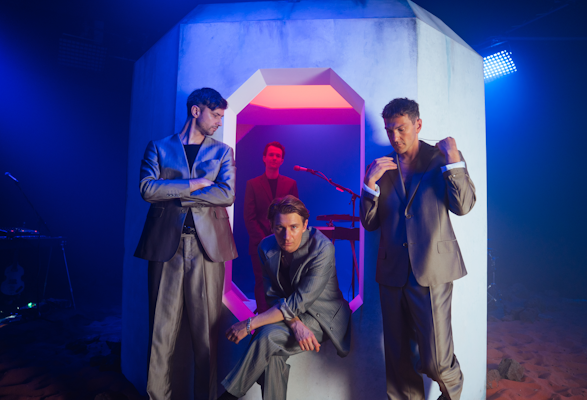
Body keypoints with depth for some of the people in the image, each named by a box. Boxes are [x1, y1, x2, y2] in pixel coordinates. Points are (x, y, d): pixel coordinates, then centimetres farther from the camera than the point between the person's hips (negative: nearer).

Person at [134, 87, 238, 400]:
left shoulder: (222, 152, 13)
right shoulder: (158, 148, 12)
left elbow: (227, 194, -4)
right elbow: (147, 189, -4)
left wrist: (175, 195, -5)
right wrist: (196, 183, -6)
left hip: (207, 245, 0)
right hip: (166, 245, 0)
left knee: (206, 331, 4)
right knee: (162, 330, 5)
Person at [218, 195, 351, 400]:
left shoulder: (322, 249, -24)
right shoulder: (267, 247, -8)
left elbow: (298, 303, -26)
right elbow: (274, 297, -6)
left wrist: (250, 324, -25)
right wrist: (295, 324, -25)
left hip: (323, 319, -4)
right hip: (290, 316, 5)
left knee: (268, 335, -27)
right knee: (272, 351, -27)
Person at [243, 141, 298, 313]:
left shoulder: (291, 184, 9)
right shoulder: (252, 184, 6)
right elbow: (249, 217, 0)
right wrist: (264, 240, -9)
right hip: (260, 245, 0)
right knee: (262, 284, 2)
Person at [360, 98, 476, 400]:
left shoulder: (443, 158, 4)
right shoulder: (382, 166, 9)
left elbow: (463, 206, -8)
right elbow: (369, 223, 4)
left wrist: (453, 160, -15)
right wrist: (370, 182, -9)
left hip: (431, 270, -2)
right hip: (392, 273, 3)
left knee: (435, 361, 2)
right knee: (397, 360, 12)